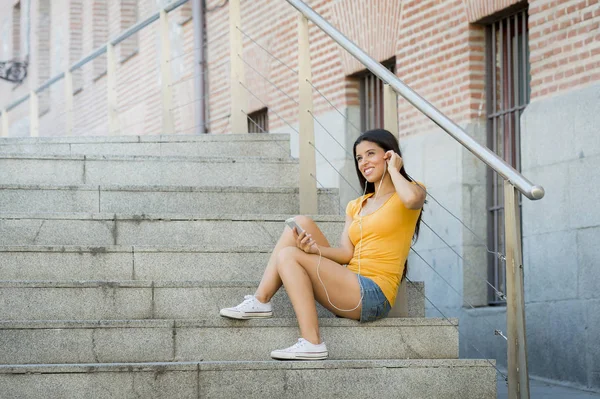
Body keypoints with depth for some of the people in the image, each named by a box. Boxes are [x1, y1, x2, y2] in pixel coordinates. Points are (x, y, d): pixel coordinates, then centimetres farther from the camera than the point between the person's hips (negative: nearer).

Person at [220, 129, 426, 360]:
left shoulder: (407, 191, 3)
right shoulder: (356, 206, 23)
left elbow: (412, 198, -25)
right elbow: (346, 253, 8)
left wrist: (393, 171, -5)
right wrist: (314, 249, -12)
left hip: (373, 295, -7)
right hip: (351, 289, 7)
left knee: (288, 256, -18)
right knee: (301, 224, -1)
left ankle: (312, 344, -27)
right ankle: (259, 301, -8)